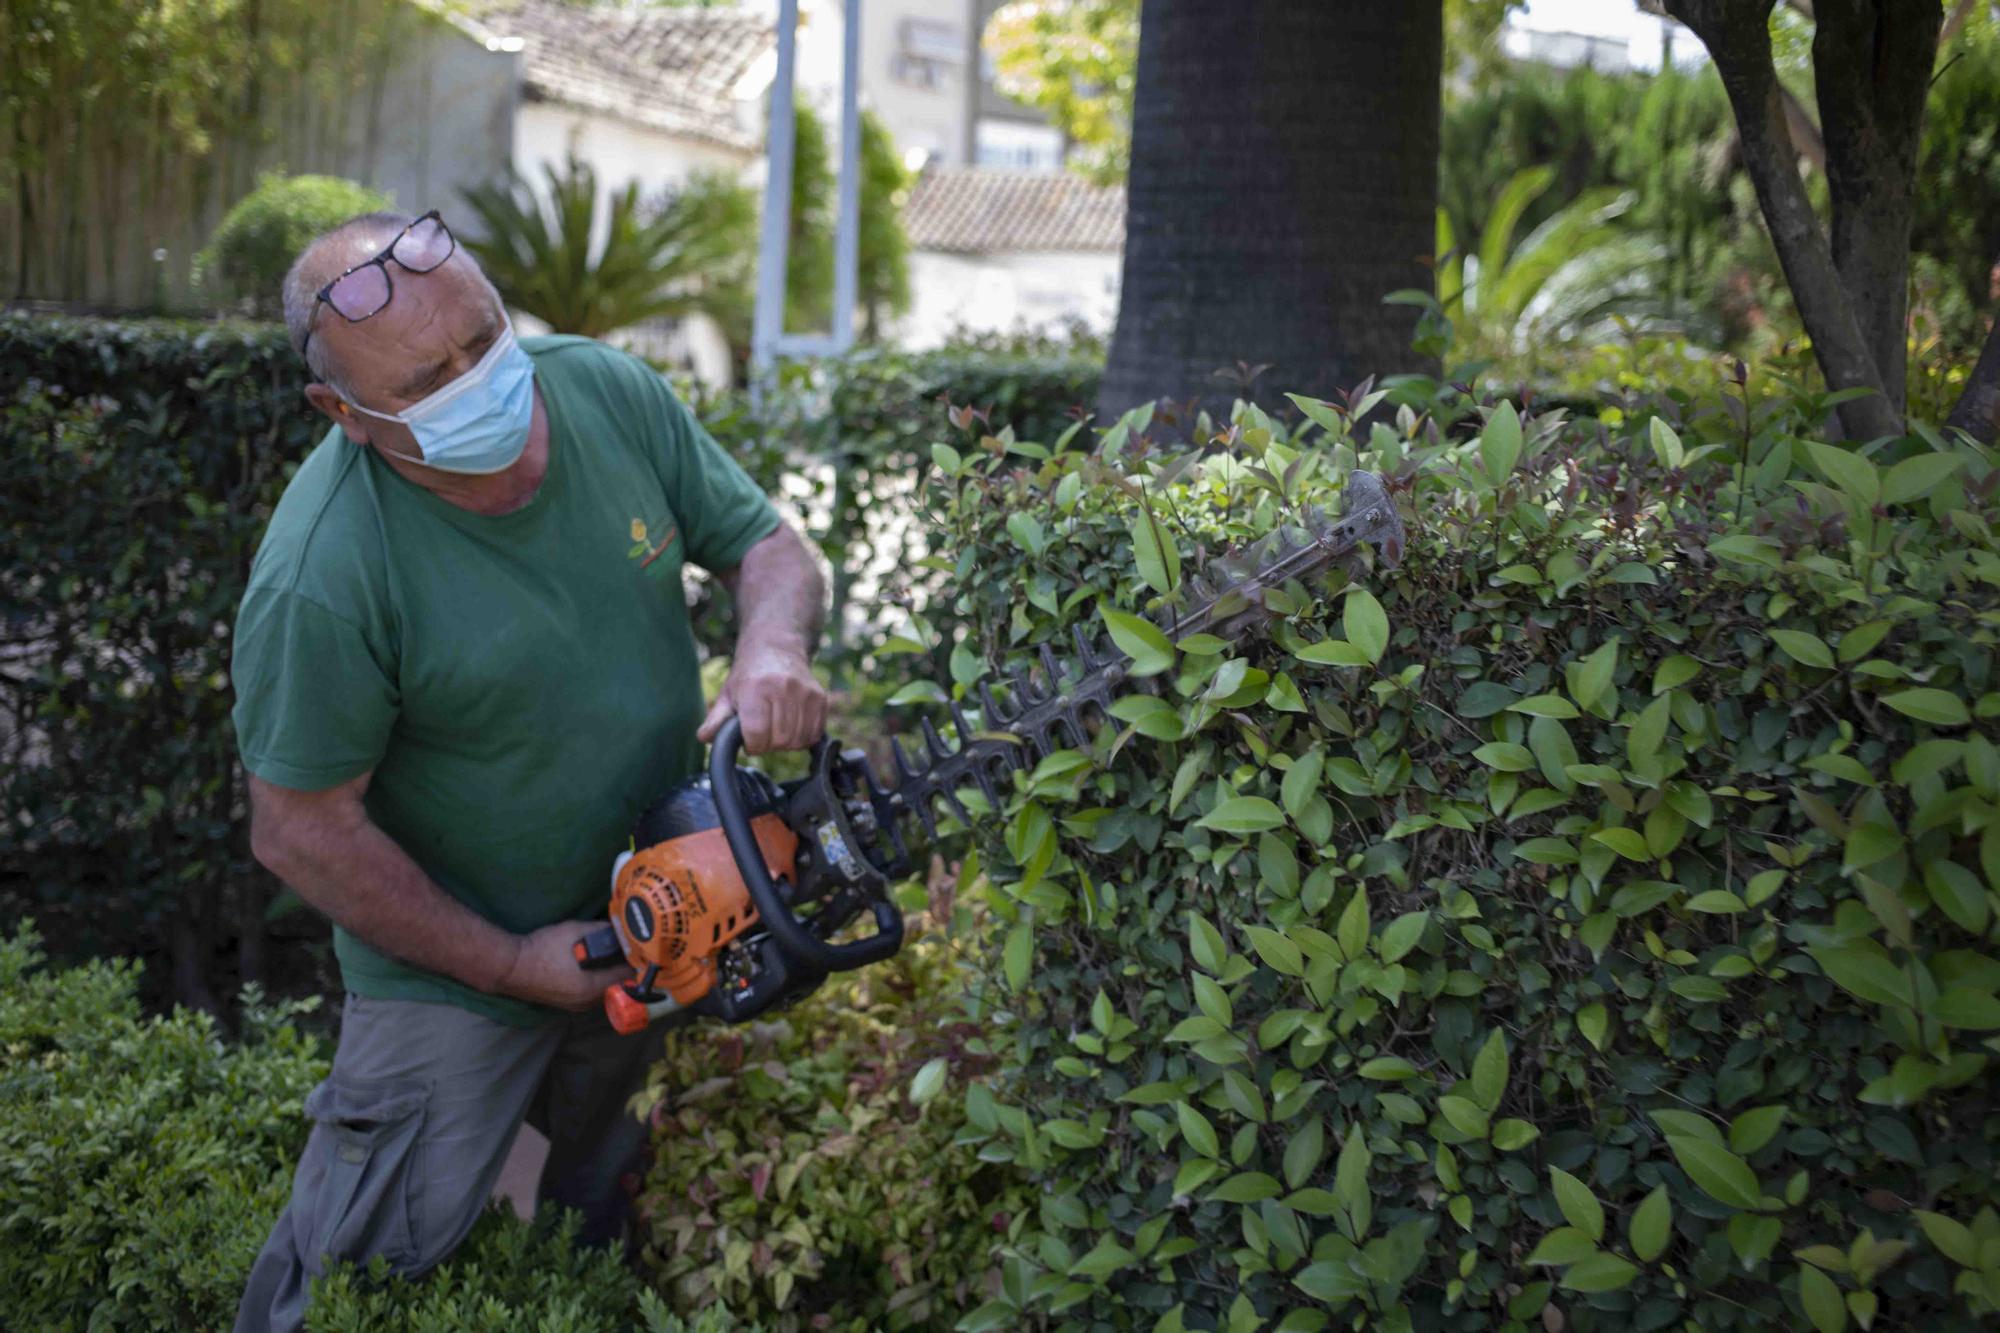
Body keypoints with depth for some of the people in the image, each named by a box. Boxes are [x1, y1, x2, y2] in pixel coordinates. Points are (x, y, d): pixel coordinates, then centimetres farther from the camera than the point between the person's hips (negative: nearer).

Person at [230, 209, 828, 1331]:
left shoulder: (610, 391, -14)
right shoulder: (323, 575, -31)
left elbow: (768, 544, -3)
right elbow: (300, 831, -23)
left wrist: (773, 648, -27)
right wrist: (512, 965, -18)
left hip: (654, 911, 6)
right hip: (451, 965, -5)